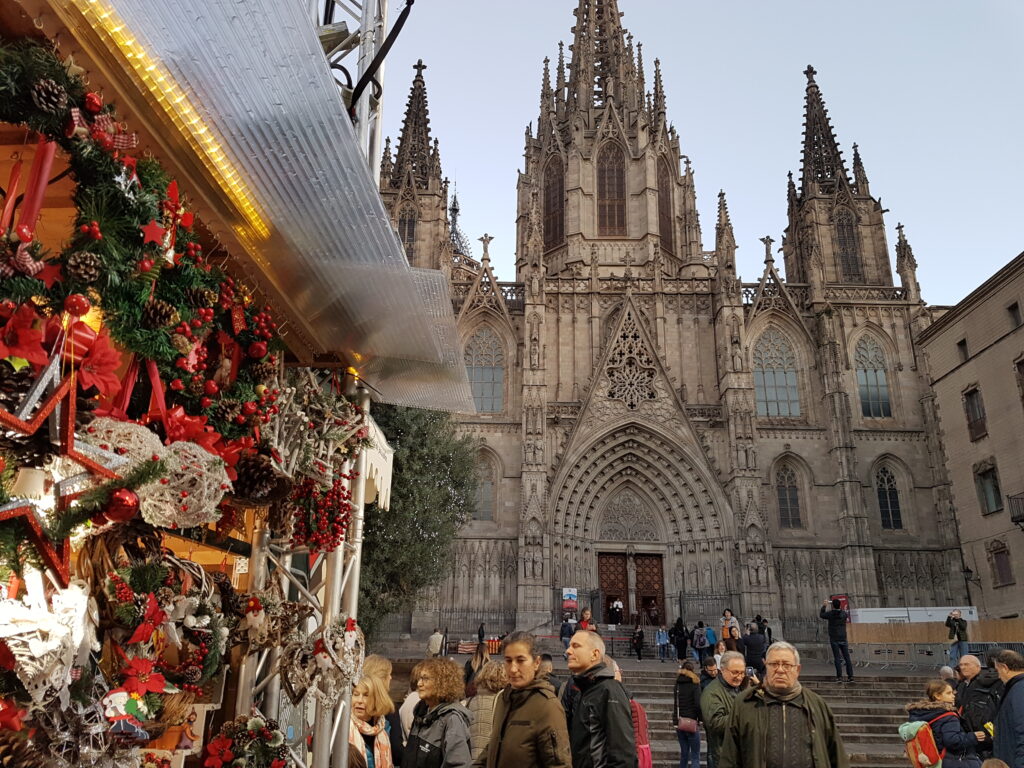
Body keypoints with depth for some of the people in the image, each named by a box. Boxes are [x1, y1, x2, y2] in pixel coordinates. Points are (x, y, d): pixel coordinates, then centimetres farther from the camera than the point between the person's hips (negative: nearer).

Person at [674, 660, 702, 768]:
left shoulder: (678, 682, 8)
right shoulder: (694, 683, -7)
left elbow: (676, 703, 12)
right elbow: (697, 704, -14)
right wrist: (700, 718, -2)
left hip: (679, 722, 5)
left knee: (684, 753, 15)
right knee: (695, 756, -1)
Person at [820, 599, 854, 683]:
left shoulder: (830, 614, -8)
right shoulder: (844, 613, -2)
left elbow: (821, 615, 11)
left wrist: (824, 606, 22)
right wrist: (842, 608, 30)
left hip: (834, 639, -2)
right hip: (843, 639, 2)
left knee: (837, 658, -1)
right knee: (847, 657, 5)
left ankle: (839, 676, -5)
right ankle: (850, 676, 5)